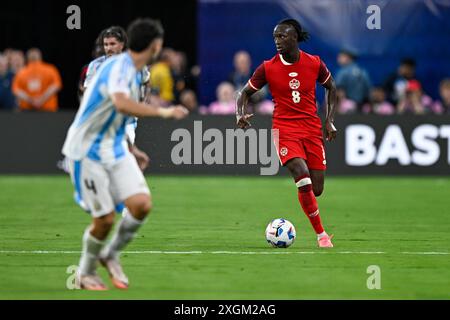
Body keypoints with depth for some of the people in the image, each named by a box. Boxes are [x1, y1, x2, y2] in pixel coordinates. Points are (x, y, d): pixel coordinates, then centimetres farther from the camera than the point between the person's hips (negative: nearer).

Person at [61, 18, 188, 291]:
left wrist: (132, 151, 28)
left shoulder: (132, 71, 7)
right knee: (105, 219, -5)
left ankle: (111, 255, 14)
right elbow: (121, 104, -42)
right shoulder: (119, 67, -21)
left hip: (115, 150, 8)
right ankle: (86, 273, 20)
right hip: (88, 152, -8)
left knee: (142, 205, -9)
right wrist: (162, 112, -43)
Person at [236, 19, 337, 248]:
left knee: (316, 189, -2)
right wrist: (240, 115, -13)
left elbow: (331, 88, 17)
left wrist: (330, 121, 9)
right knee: (303, 178, -23)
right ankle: (321, 234, -11)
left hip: (312, 130, 2)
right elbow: (245, 93, 7)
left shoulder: (314, 63, 0)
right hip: (285, 130, -2)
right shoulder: (268, 68, -4)